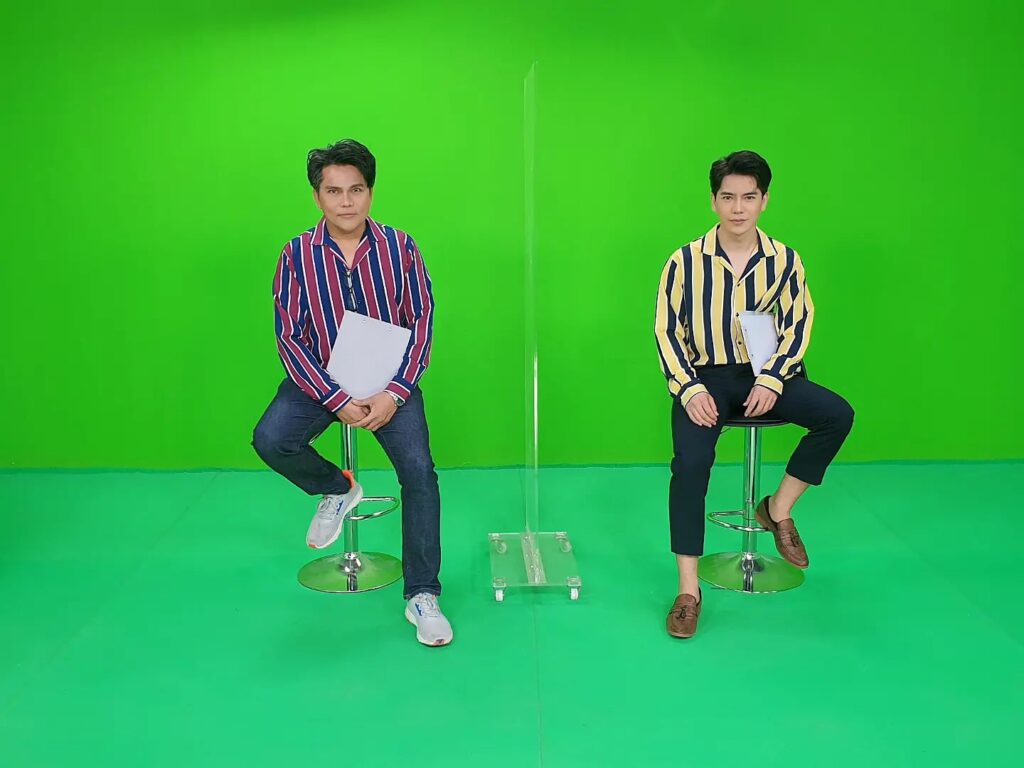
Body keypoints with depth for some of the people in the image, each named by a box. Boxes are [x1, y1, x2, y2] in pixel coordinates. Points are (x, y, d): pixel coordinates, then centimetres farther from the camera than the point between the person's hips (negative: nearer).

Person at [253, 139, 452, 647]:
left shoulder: (399, 247, -6)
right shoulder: (297, 255, -8)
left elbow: (422, 321, -5)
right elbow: (289, 336, -8)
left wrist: (394, 393, -17)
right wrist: (337, 401, -18)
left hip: (389, 377, 0)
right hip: (321, 377, 1)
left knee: (418, 469, -18)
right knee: (271, 440, -24)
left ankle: (422, 596, -4)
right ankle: (337, 490, 9)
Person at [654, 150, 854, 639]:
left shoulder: (785, 260, 0)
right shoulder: (685, 261, -5)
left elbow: (797, 326, 3)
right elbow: (666, 330, -3)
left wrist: (772, 380, -13)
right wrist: (690, 390, -15)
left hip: (765, 375, 3)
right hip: (706, 377, -2)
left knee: (837, 415, -21)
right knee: (691, 462, -26)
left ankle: (778, 509, 1)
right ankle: (688, 590, -15)